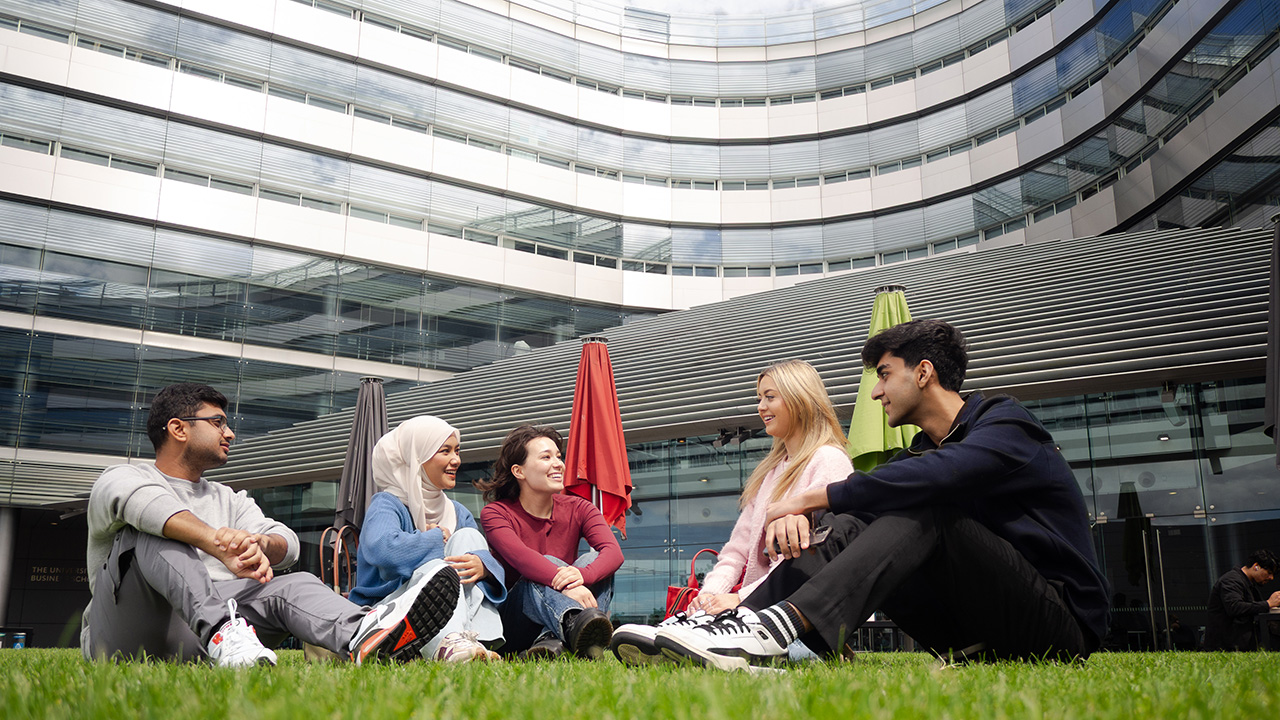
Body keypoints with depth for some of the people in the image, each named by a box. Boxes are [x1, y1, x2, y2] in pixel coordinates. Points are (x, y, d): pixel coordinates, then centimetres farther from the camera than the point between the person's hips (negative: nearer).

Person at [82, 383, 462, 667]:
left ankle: (365, 635, -54)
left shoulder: (230, 500, 23)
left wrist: (261, 544, -23)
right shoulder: (121, 479, 6)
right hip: (124, 640, -4)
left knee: (293, 585, -19)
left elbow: (287, 543, 4)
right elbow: (143, 503, -22)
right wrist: (216, 541, -41)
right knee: (148, 531, -24)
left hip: (197, 647, 4)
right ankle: (221, 631, -50)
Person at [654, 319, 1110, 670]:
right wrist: (797, 517, -19)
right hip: (984, 634, 7)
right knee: (850, 526, -10)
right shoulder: (923, 451, 15)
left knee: (922, 510, -28)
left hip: (1062, 623, -6)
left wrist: (806, 498, -25)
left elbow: (935, 477, -30)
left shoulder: (1004, 425, -10)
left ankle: (776, 629, -45)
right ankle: (743, 621, -30)